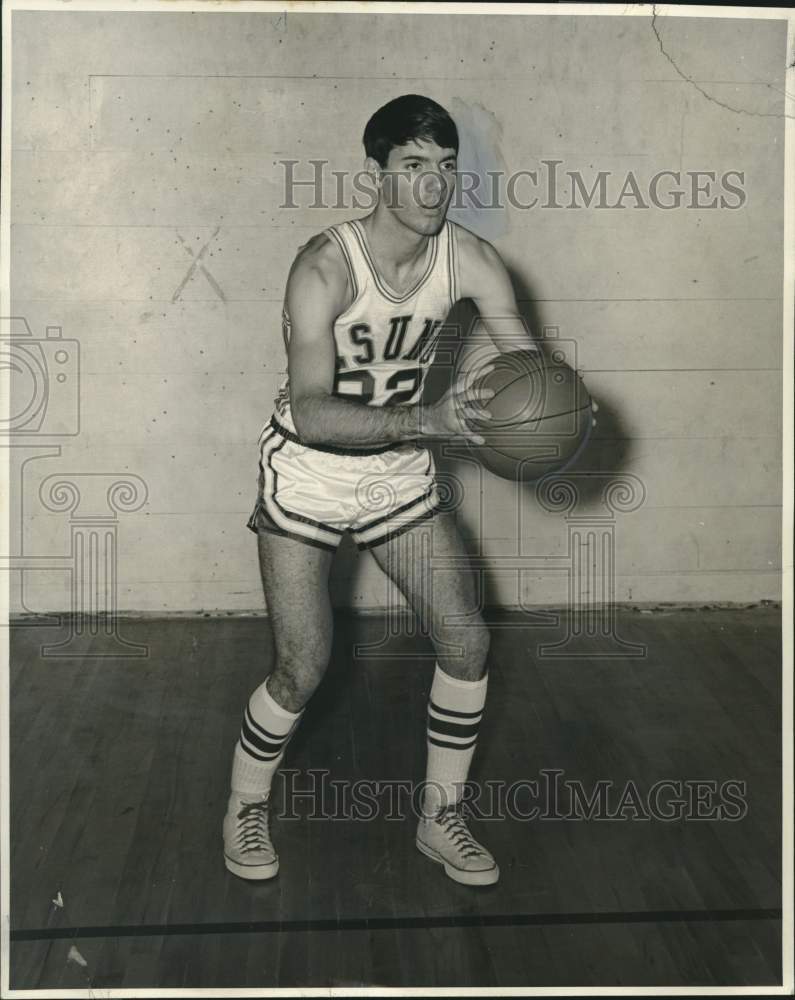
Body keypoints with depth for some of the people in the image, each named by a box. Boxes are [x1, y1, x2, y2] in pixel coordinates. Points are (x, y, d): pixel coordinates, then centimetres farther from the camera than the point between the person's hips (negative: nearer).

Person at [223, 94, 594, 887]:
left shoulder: (469, 262, -11)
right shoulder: (324, 267, -25)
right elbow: (309, 413, -34)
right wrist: (422, 421, -47)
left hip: (401, 475, 5)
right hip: (307, 475, -5)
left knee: (466, 642, 0)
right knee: (302, 670, -7)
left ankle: (440, 818, 21)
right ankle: (244, 812, 22)